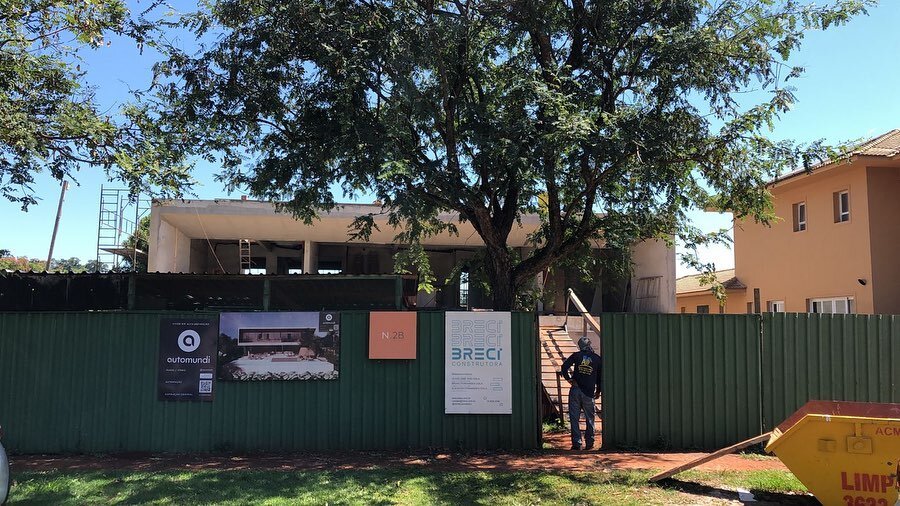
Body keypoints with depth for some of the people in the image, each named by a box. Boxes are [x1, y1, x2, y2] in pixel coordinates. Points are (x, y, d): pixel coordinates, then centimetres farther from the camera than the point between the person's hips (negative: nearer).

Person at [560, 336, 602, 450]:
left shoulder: (576, 355, 2)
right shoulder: (597, 358, 4)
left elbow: (564, 367, -9)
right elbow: (600, 377, 8)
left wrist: (569, 379, 0)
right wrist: (598, 391, 18)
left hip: (575, 391, -1)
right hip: (589, 392, 1)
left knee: (574, 418, 4)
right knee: (589, 418, 14)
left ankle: (576, 443, 1)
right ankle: (589, 443, 17)